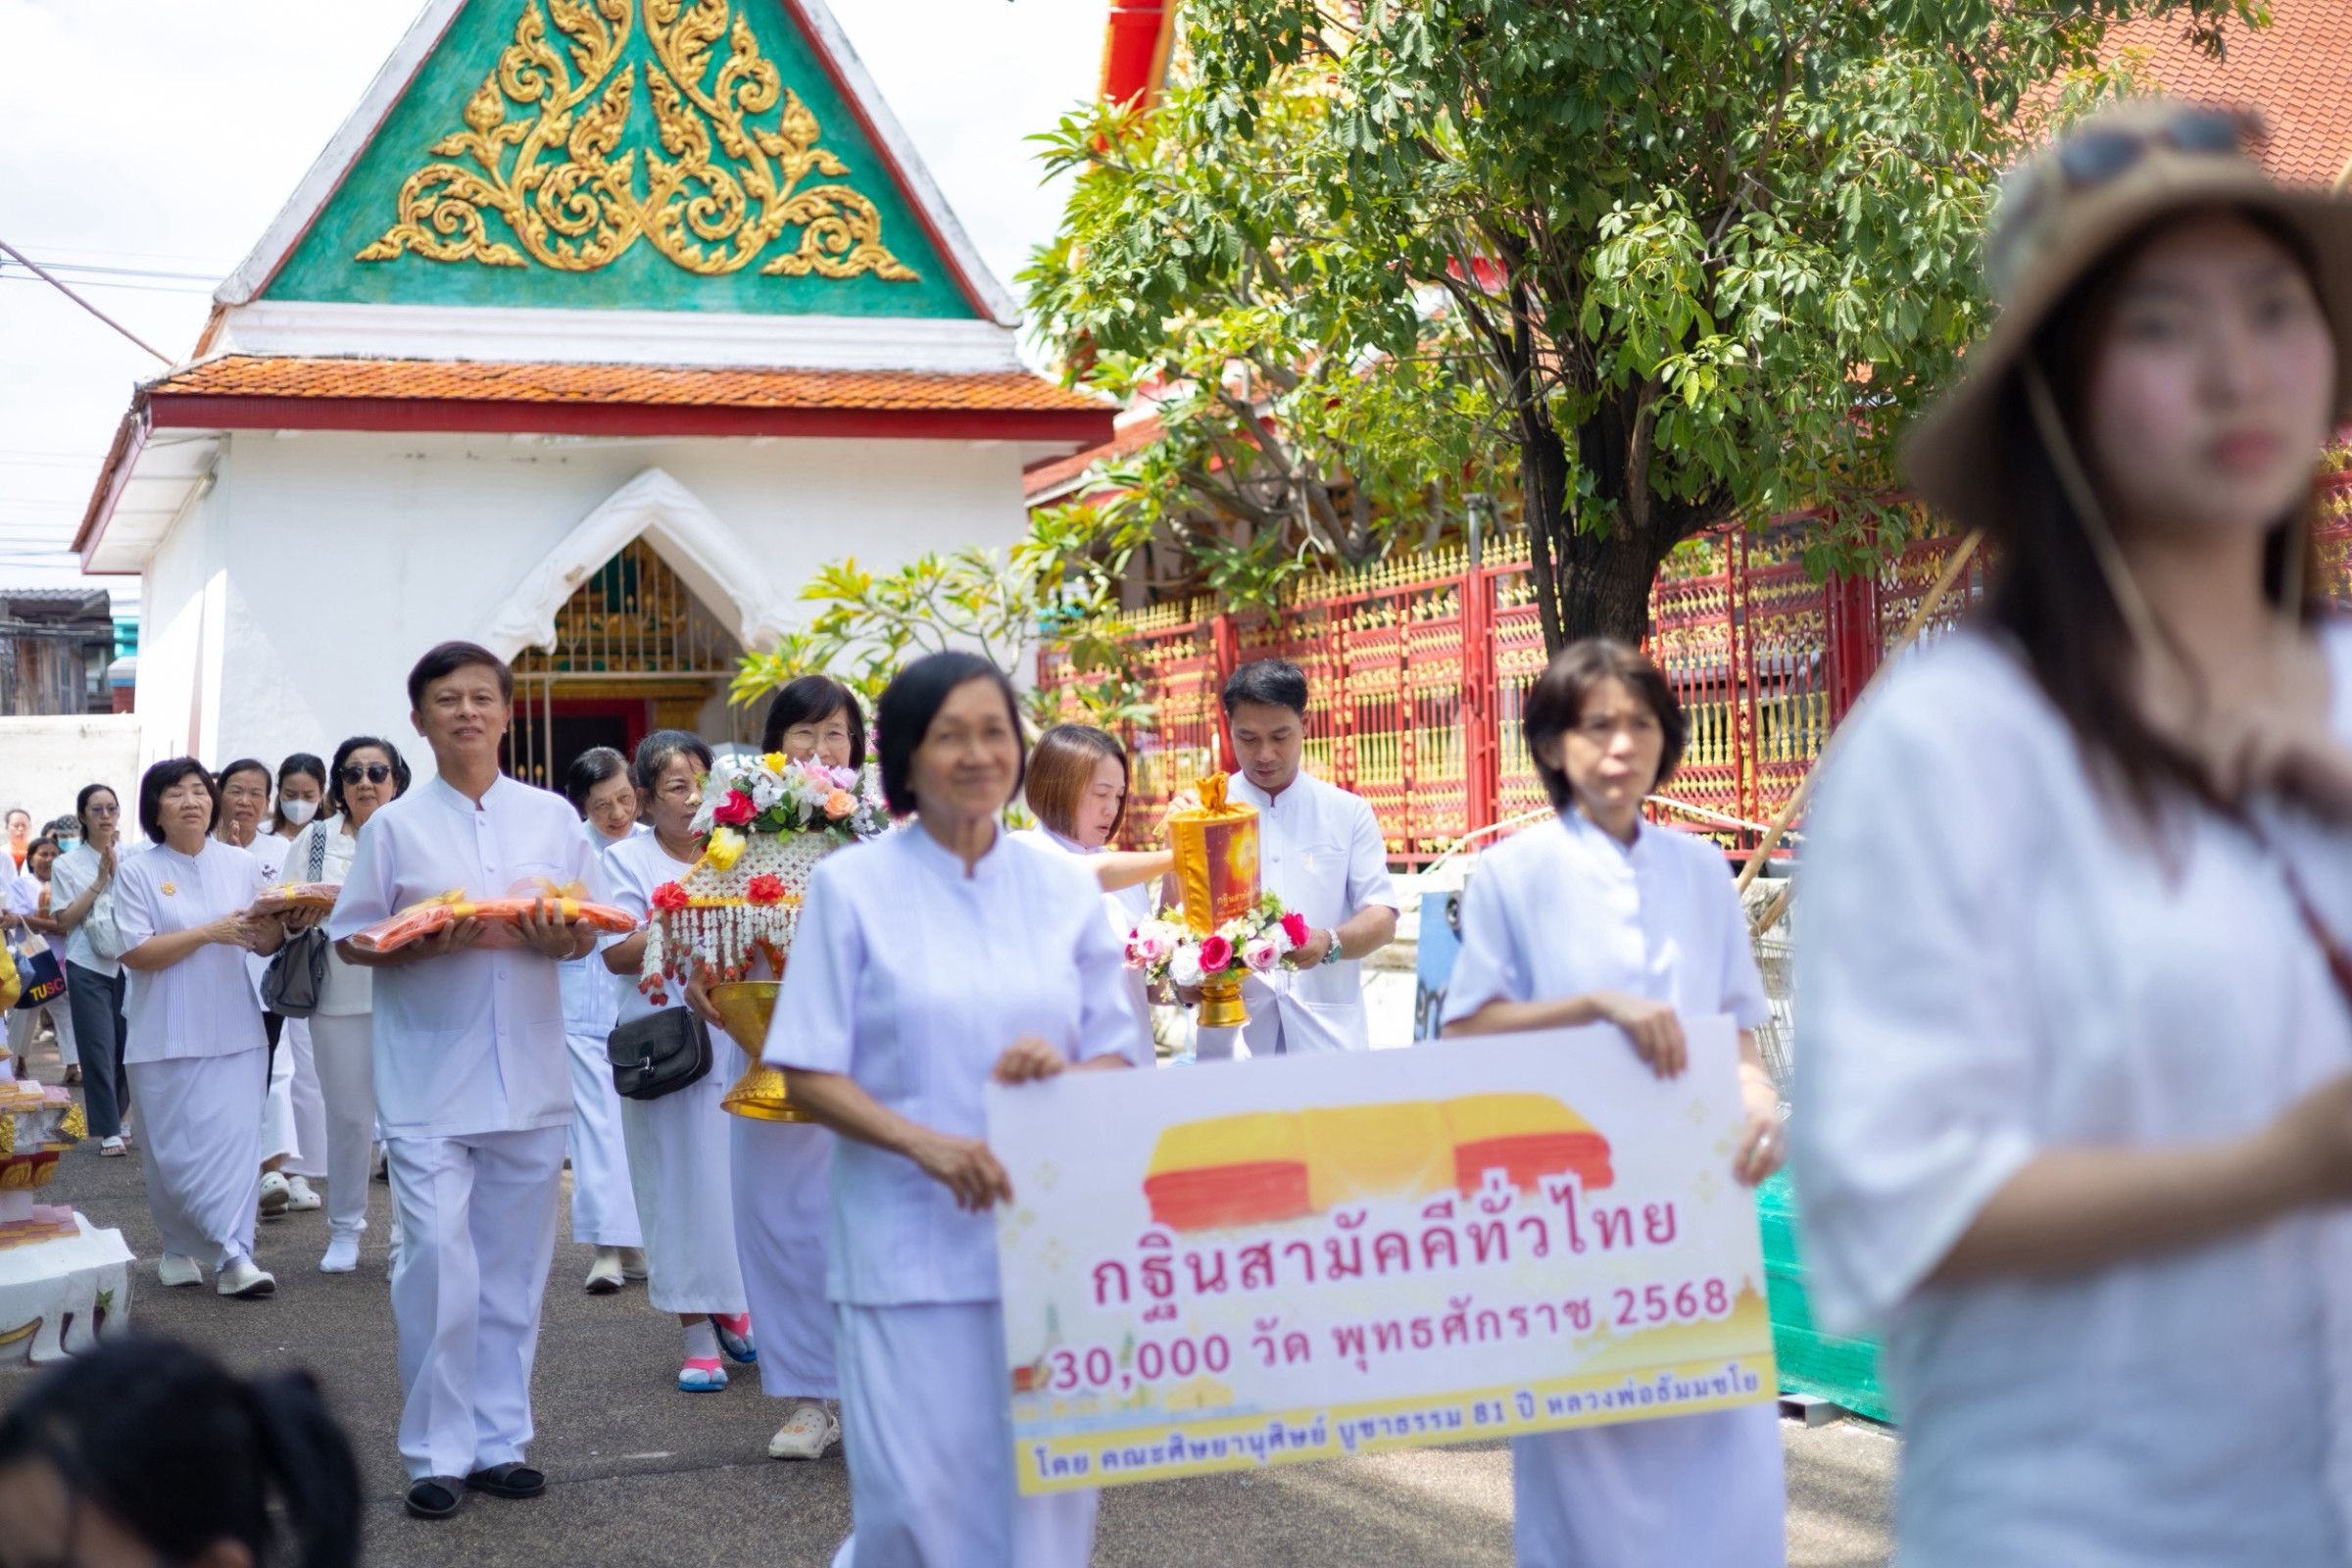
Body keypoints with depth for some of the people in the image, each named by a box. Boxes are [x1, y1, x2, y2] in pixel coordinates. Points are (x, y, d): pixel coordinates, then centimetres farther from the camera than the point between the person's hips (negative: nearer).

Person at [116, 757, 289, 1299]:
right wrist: (210, 933, -18)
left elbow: (269, 941, 12)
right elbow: (135, 953, -10)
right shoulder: (138, 873, 0)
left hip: (234, 1030, 2)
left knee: (235, 1138, -7)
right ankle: (179, 1248, 18)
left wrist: (267, 931, -12)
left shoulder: (241, 864, 8)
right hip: (168, 1035, -2)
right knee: (175, 1149, 2)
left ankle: (235, 1255, -8)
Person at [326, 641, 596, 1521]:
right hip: (430, 1084, -3)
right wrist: (423, 944, -16)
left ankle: (499, 1440, 19)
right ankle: (437, 1454, 3)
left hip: (528, 1078, 3)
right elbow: (350, 939, 2)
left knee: (513, 1268, 9)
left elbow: (591, 932, 12)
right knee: (439, 1267, -8)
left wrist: (560, 937, -11)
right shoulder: (395, 827, 1)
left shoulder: (552, 818, 8)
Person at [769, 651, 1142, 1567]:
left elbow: (1118, 1055, 11)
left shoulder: (1065, 890, 8)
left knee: (1045, 1492, 3)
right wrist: (925, 1144, -18)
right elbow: (806, 1074, -3)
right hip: (911, 1242, -3)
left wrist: (1062, 1073, -13)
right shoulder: (852, 887, -1)